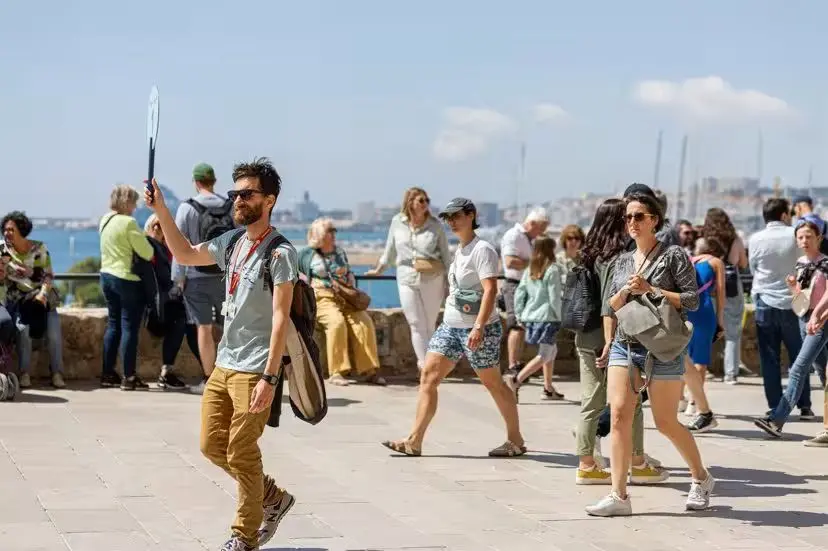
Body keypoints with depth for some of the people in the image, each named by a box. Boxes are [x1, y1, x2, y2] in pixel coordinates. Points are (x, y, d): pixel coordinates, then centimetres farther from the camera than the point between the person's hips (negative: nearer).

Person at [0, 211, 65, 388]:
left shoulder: (39, 248, -1)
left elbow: (49, 275, -2)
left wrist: (42, 294, -17)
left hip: (43, 298, 1)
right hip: (18, 300, -1)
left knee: (54, 332, -21)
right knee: (23, 329, -28)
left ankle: (57, 374, -12)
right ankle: (24, 374, -21)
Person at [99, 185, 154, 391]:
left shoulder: (105, 220, 9)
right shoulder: (128, 223, -17)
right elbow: (147, 253, -17)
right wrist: (147, 240, 4)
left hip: (107, 275, 8)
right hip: (128, 279, -8)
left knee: (113, 324, 14)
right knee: (130, 328, -4)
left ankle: (108, 374, 15)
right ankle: (129, 377, -2)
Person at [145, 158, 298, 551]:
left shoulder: (280, 252, -13)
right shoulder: (231, 242, 9)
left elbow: (280, 319, -16)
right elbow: (185, 255, 23)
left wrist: (269, 377, -21)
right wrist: (161, 211, 12)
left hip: (253, 371, -8)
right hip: (223, 366, 8)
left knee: (241, 454, -1)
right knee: (212, 445, 12)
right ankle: (272, 497, 30)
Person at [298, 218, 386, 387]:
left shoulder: (340, 252, 22)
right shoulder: (307, 253, 8)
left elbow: (349, 273, 28)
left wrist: (351, 280, 6)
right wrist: (308, 285, -7)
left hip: (345, 297, 5)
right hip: (321, 297, -5)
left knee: (364, 322, -21)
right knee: (337, 322, -34)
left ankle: (368, 370, -18)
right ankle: (336, 372, -33)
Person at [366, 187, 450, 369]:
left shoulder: (435, 225, 0)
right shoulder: (397, 222, 2)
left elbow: (445, 255, 5)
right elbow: (390, 249, 17)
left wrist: (450, 282, 3)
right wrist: (379, 269, 25)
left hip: (433, 279, 0)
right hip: (407, 279, 0)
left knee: (429, 325, 5)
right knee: (417, 325, -3)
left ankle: (425, 361, 18)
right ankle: (425, 364, -3)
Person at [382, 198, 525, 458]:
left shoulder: (482, 250, -13)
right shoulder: (461, 250, 14)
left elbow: (490, 290, -22)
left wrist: (479, 327, -30)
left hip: (478, 329, -9)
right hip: (451, 326, 9)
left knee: (493, 383, 2)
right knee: (428, 376, 0)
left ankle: (516, 440, 16)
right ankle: (414, 441, -2)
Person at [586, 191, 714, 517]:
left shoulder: (673, 256, -3)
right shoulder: (623, 261, 13)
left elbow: (692, 299, -9)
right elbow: (612, 305, 16)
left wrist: (651, 289, -15)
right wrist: (625, 291, -4)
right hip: (624, 345, 5)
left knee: (666, 422, 2)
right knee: (619, 415, -9)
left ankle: (701, 478, 27)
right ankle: (619, 496, -8)